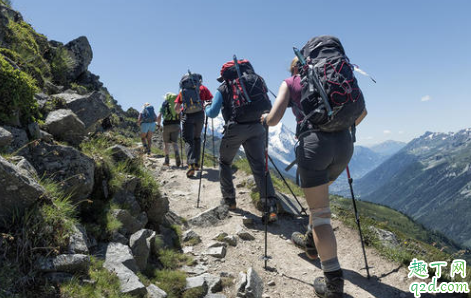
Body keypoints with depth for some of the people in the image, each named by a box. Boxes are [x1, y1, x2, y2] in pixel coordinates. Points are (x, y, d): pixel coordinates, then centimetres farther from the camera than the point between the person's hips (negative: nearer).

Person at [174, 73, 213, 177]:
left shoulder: (182, 90, 15)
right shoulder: (202, 88, 11)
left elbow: (176, 108, 8)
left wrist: (181, 111, 30)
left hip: (187, 117, 0)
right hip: (199, 115, 0)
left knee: (188, 141, -1)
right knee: (197, 138, 19)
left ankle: (191, 164, -21)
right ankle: (197, 162, 18)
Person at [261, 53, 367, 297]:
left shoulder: (289, 83, 13)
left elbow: (274, 119, -2)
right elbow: (361, 111, 19)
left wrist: (265, 118, 20)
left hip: (313, 143, -5)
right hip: (344, 143, 5)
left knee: (320, 212, 0)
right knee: (320, 191, 31)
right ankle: (310, 242, 42)